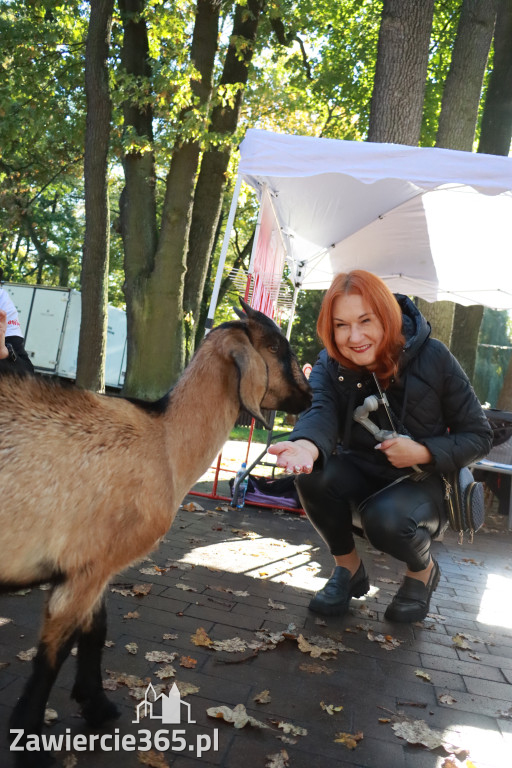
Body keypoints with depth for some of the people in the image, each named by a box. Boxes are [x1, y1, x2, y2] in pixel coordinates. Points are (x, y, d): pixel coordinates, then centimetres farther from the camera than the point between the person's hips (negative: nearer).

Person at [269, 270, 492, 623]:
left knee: (385, 517, -34)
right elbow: (321, 412, -34)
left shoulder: (432, 357, -17)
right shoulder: (330, 366, -12)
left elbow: (478, 436, -8)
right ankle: (349, 568, 1)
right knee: (312, 476, -28)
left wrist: (423, 452, -26)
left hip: (423, 481, -2)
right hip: (361, 473, 3)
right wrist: (307, 445, -58)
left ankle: (423, 570, 5)